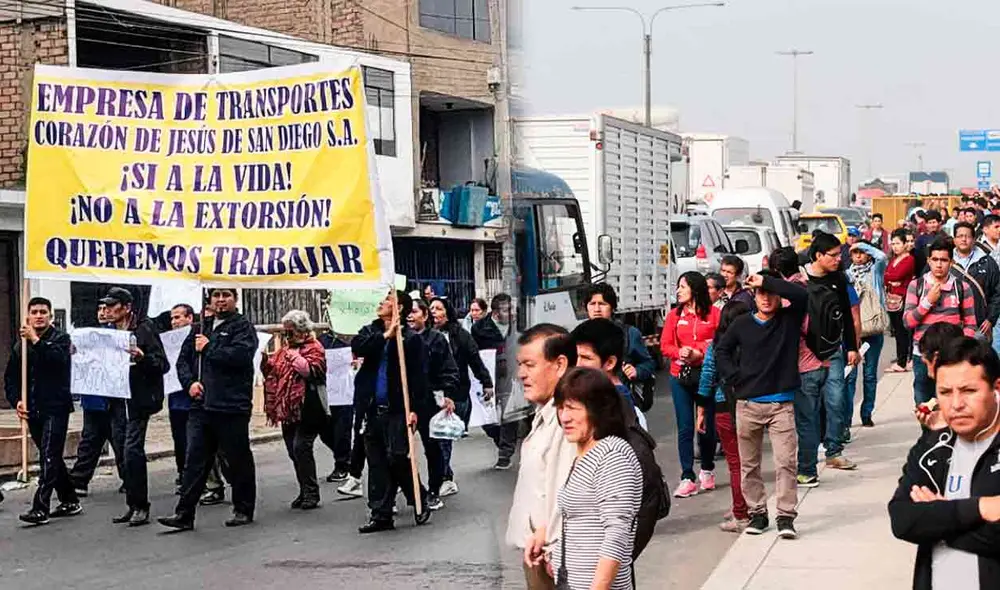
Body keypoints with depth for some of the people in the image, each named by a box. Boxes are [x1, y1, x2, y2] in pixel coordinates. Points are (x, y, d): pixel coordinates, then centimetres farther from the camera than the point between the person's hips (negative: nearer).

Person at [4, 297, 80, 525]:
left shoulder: (60, 338, -2)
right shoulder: (21, 344, 13)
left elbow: (59, 359, -23)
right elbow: (11, 377, 12)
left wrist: (36, 341, -28)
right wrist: (16, 400, -3)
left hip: (55, 408, -6)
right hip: (33, 410, 6)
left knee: (49, 457, -12)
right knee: (52, 458, 14)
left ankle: (40, 508, -15)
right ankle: (69, 500, 25)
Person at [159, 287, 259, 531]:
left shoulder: (242, 326, -2)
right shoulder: (202, 328, 18)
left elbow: (240, 355, -20)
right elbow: (183, 359, 18)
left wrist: (207, 349, -9)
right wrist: (190, 382, -1)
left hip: (232, 407, -5)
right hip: (201, 405, 5)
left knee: (238, 460, 5)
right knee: (195, 459, 3)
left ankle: (243, 510, 18)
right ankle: (184, 514, 3)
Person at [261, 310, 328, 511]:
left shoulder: (314, 348, -4)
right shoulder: (285, 349, 19)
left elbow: (313, 370, -19)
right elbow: (272, 372, 22)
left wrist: (295, 357, -19)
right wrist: (265, 360, 3)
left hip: (307, 409, -8)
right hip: (288, 409, 8)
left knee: (301, 447, -14)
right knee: (294, 451, 9)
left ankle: (311, 493, -7)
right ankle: (305, 492, 18)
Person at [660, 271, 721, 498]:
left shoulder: (713, 314, 0)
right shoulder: (674, 316, 7)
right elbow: (665, 345, 4)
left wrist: (699, 353, -17)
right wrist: (680, 352, -15)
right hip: (680, 376, 2)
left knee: (708, 425, 7)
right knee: (685, 428, -1)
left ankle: (707, 470, 28)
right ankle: (687, 478, 1)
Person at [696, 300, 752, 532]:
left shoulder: (715, 346, -5)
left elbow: (707, 380, 0)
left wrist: (701, 412, 9)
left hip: (725, 409, -2)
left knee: (735, 462, 3)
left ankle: (740, 516, 6)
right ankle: (741, 509, 25)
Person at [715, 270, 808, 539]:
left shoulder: (789, 319, 2)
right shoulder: (742, 324, 5)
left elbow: (801, 295, -16)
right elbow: (721, 350, 15)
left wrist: (767, 280, -14)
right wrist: (734, 378, 3)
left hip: (781, 405, -2)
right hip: (748, 404, 2)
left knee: (786, 462, -8)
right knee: (749, 464, 9)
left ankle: (786, 516, -5)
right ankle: (756, 513, 20)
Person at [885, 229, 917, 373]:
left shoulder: (909, 259, -7)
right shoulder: (893, 259, 17)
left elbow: (898, 275, -18)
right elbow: (886, 278, 12)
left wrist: (886, 275, -5)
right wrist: (891, 281, -7)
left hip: (902, 298, -8)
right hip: (892, 298, 8)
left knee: (902, 330, -6)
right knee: (897, 330, 9)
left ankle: (901, 363, -5)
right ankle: (902, 360, 13)